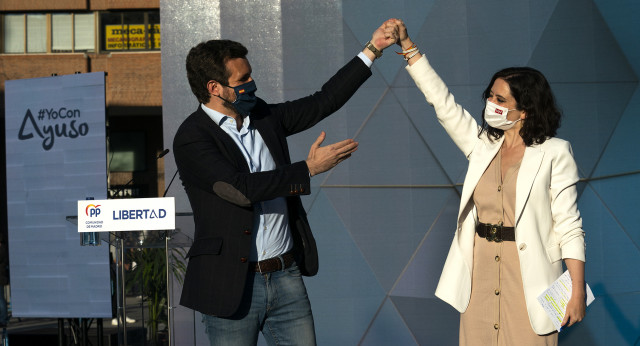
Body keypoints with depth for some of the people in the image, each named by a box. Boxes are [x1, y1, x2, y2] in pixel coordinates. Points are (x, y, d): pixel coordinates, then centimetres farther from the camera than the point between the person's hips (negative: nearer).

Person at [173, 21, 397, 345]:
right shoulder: (191, 138, -11)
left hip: (286, 278, 6)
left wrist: (372, 49, 14)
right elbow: (241, 188, -22)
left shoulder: (263, 117, 10)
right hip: (232, 286, -6)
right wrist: (309, 168, -16)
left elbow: (322, 102, 17)